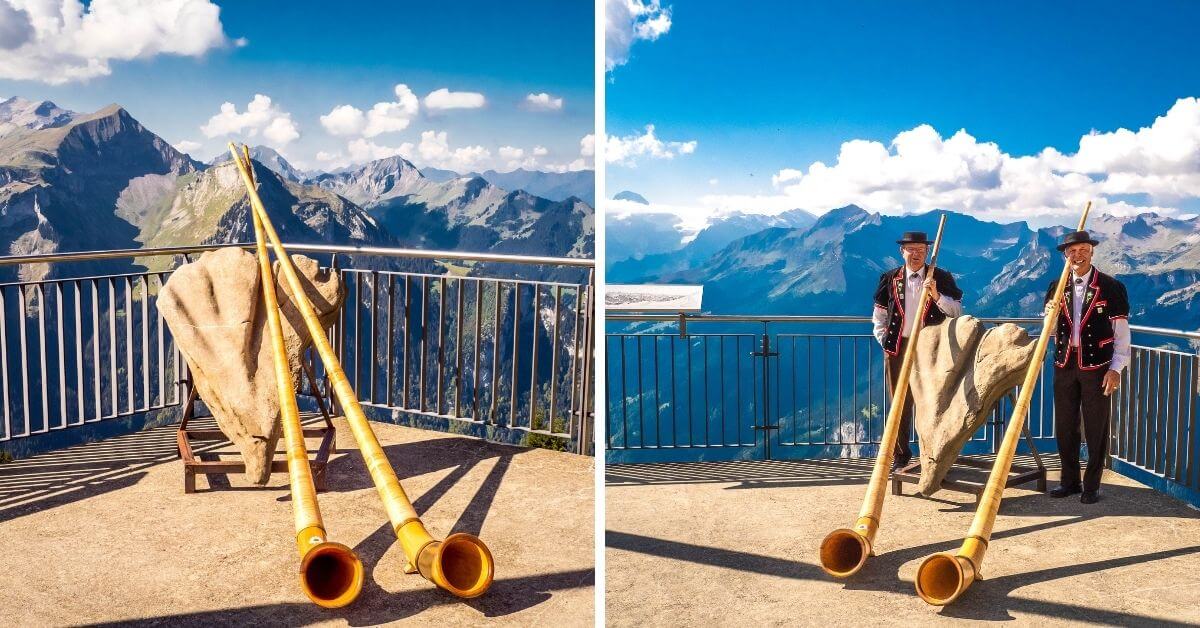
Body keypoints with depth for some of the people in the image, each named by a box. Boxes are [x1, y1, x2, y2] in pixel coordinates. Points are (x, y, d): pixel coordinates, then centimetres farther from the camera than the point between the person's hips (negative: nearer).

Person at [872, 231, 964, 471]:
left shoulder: (942, 278, 1)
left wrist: (937, 296, -19)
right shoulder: (890, 279, 5)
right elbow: (879, 316, 11)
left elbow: (957, 312, -4)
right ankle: (901, 454, 16)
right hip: (898, 347, 1)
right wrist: (884, 342, 2)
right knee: (900, 403, 7)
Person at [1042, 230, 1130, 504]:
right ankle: (1070, 480, 23)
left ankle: (1092, 485, 14)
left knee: (1096, 428, 4)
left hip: (1097, 366, -4)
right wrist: (1049, 317, -11)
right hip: (1065, 365, 4)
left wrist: (1116, 369, -11)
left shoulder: (1111, 287, -5)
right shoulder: (1056, 287, 7)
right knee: (1065, 427, 11)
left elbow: (1121, 332, -5)